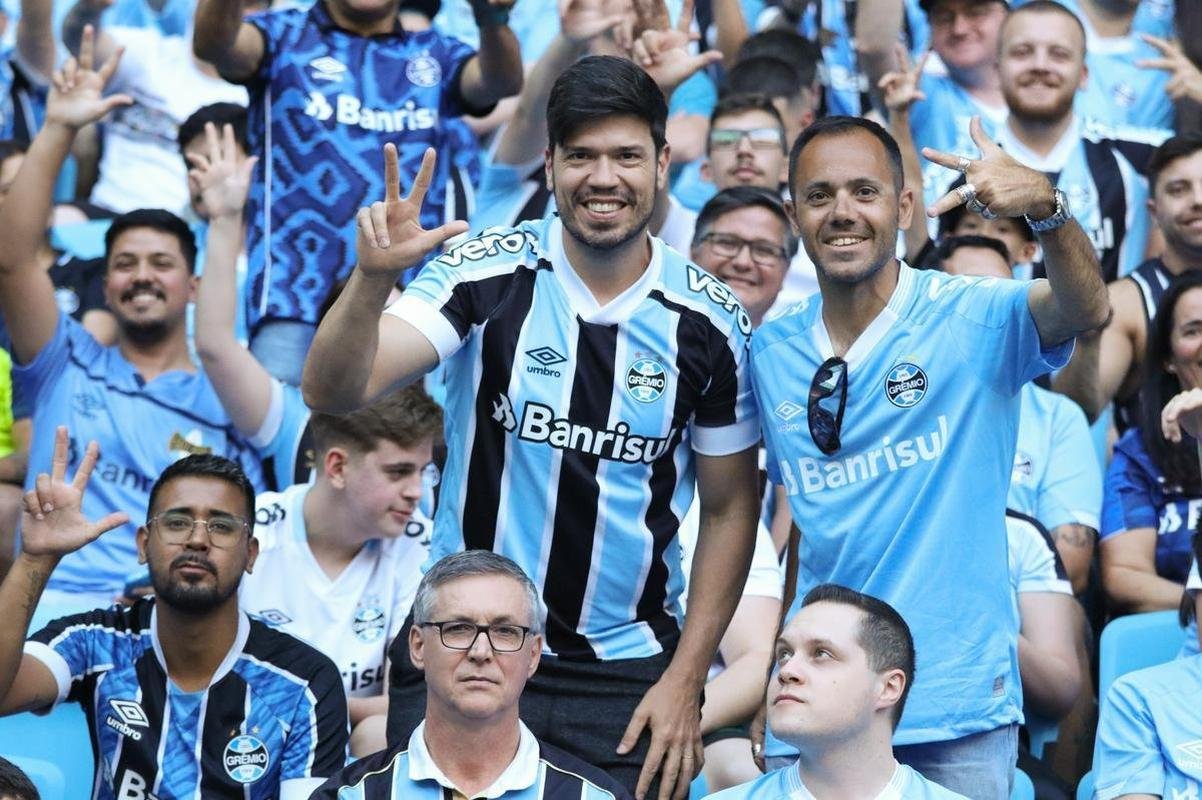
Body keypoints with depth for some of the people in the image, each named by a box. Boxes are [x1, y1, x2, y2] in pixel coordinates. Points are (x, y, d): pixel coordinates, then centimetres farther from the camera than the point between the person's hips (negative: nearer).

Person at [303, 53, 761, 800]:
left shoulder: (712, 321, -4)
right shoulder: (487, 274, -9)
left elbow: (729, 509, 3)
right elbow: (334, 392, -18)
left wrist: (685, 682, -2)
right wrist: (373, 276, -37)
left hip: (627, 670, 1)